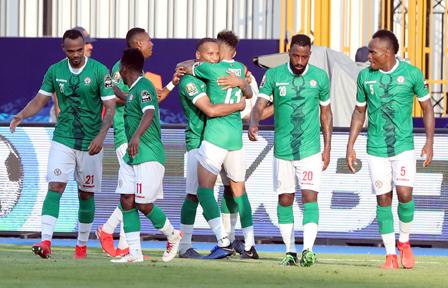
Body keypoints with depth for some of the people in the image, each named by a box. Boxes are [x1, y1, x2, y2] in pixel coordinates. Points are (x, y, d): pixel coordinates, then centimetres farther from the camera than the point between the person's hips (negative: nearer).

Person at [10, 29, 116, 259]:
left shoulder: (99, 71, -8)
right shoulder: (55, 71, 1)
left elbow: (111, 107, -9)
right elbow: (40, 100, 8)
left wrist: (101, 136, -22)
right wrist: (21, 115, -12)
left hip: (90, 143, -1)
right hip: (63, 140, 1)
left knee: (86, 194, 8)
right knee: (55, 187, -14)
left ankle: (82, 244, 24)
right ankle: (45, 241, -23)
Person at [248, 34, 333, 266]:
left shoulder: (320, 77, 1)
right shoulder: (273, 75, -2)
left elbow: (326, 113, 9)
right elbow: (260, 104, -10)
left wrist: (327, 147, 6)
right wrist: (254, 123, -32)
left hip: (310, 149, -1)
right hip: (282, 149, 1)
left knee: (309, 196, -13)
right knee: (285, 200, 6)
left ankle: (308, 249, -21)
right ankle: (290, 251, 15)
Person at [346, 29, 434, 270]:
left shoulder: (411, 74, -6)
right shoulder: (365, 76, 1)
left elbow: (427, 107, 4)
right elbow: (359, 112, 12)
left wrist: (429, 142, -3)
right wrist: (350, 146, 8)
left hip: (403, 146, -2)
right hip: (376, 149, 2)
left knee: (404, 194, -15)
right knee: (383, 199, 2)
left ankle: (404, 242, 10)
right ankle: (390, 255, 10)